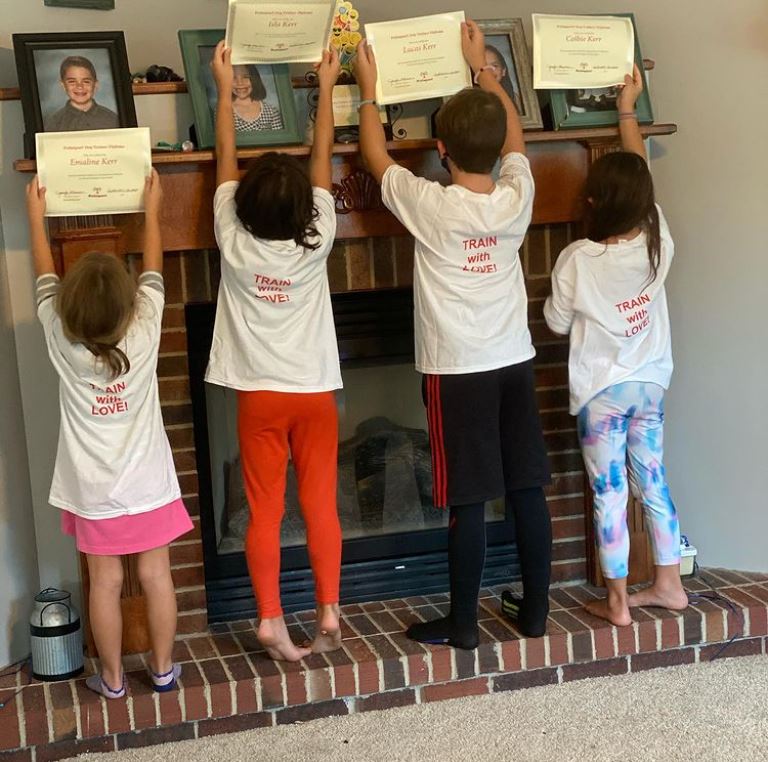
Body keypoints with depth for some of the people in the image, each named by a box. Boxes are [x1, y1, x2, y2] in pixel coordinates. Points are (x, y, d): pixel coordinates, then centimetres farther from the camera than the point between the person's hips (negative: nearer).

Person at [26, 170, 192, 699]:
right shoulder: (144, 333, -14)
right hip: (148, 483, 0)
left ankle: (112, 678, 19)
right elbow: (153, 273, 2)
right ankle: (163, 670, 20)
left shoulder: (63, 341, -14)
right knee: (156, 576, 9)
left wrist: (37, 218, 15)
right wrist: (152, 210, 15)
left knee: (105, 583, 8)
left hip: (94, 490, 0)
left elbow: (46, 280, 2)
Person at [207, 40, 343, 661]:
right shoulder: (315, 243, -11)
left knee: (265, 512, 3)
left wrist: (225, 90, 9)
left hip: (259, 396, 0)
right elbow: (323, 164, -1)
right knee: (321, 506, 7)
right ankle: (329, 612, 10)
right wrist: (327, 87, 9)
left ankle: (270, 619, 4)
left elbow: (226, 164, -1)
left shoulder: (235, 245, -11)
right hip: (314, 393, 0)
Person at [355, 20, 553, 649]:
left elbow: (376, 156, 3)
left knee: (468, 501, 0)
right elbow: (514, 135, 18)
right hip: (514, 363, 5)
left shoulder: (430, 205, -14)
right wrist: (481, 66, 27)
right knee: (527, 490, 10)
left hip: (458, 371, -4)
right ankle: (536, 609, 20)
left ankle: (462, 623, 11)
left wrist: (368, 86, 16)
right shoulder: (517, 197, -3)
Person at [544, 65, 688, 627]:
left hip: (603, 389, -4)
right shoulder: (657, 243, -9)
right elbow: (641, 176, 6)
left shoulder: (578, 260, -20)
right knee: (653, 480, 16)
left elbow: (558, 322, -5)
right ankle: (669, 584, 25)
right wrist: (628, 110, 15)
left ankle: (618, 602, 10)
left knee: (610, 493, 3)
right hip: (651, 383, 4)